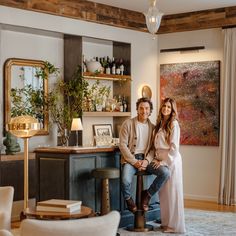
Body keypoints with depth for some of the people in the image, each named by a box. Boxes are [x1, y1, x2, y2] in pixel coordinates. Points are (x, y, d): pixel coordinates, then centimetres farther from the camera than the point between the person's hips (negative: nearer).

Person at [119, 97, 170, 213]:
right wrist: (135, 162, -15)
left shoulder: (152, 127, 11)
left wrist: (147, 160, -12)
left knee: (165, 172, -22)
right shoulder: (128, 123, -1)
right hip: (131, 158, -3)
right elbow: (123, 145, -6)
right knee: (125, 181, -32)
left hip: (146, 159, 4)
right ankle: (129, 199, 4)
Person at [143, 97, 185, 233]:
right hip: (161, 161, 7)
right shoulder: (159, 124, 13)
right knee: (163, 192, 10)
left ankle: (174, 225, 7)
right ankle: (166, 222, 19)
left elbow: (174, 147, -13)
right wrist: (156, 158, 2)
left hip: (171, 161, -7)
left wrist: (163, 162, -13)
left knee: (172, 192, -1)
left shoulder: (174, 124, -9)